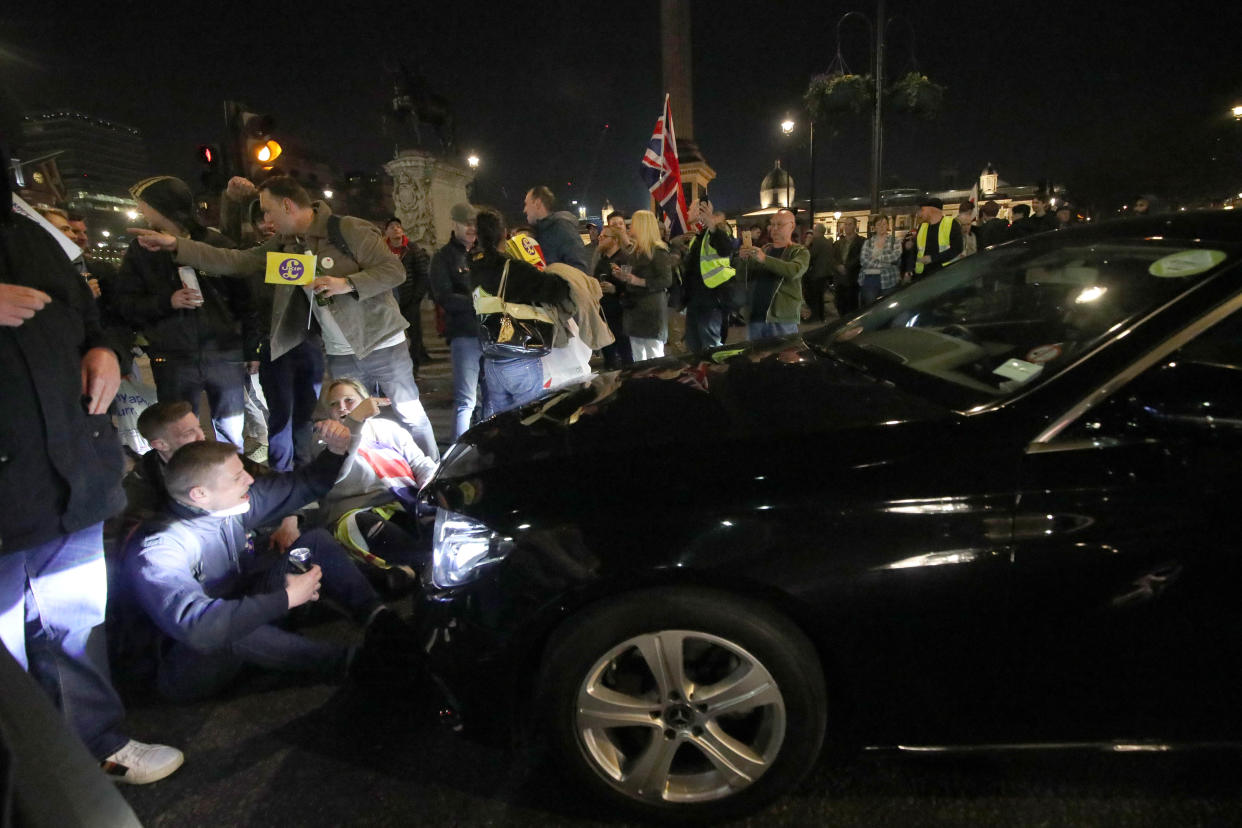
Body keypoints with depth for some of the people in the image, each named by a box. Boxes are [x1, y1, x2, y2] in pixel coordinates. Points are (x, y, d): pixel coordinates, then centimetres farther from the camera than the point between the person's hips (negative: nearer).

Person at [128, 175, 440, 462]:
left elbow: (396, 270, -16)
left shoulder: (348, 230, -13)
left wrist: (346, 283, -26)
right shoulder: (282, 245, 8)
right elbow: (234, 261, 5)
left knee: (411, 415, 4)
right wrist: (175, 245, -2)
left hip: (382, 344, -6)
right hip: (340, 355, 6)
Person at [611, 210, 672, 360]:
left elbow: (666, 280, -16)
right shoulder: (637, 250, 16)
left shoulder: (658, 251, -9)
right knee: (638, 359, 11)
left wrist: (639, 281, -22)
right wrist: (623, 276, 8)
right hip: (635, 309, 8)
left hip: (652, 310, -8)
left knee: (655, 357, -7)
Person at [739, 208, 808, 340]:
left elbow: (795, 270, -20)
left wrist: (764, 259, -28)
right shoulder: (763, 249, 17)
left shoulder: (800, 252, 1)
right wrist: (742, 260, -4)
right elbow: (746, 277, 17)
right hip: (754, 317, 5)